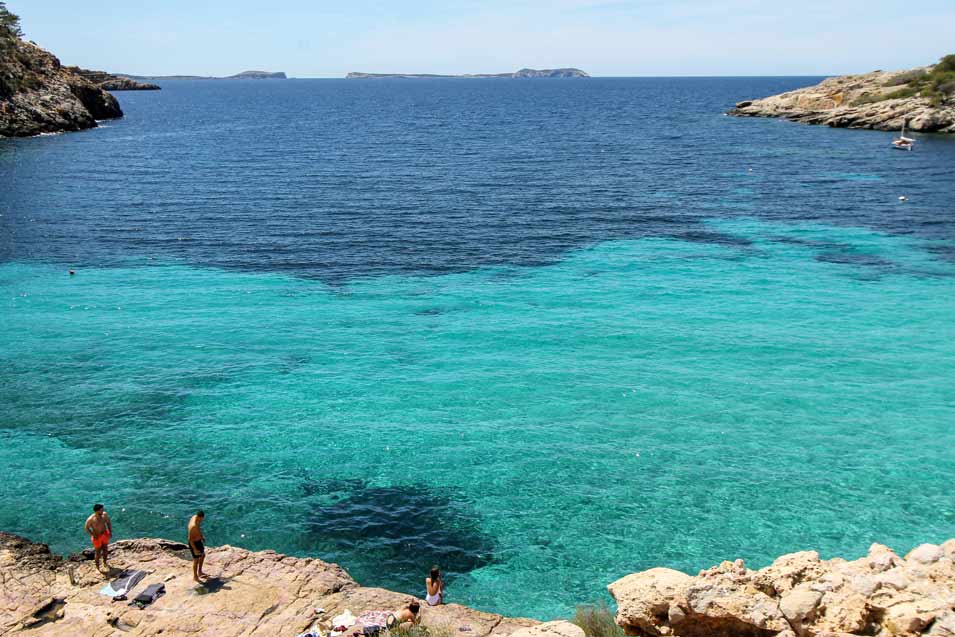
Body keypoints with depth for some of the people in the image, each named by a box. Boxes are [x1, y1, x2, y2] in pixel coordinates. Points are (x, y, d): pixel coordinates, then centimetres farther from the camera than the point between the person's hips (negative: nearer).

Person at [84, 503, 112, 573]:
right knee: (98, 552, 8)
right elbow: (86, 528, -12)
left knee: (105, 550, 19)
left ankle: (105, 563, 44)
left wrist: (110, 531, -5)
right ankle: (97, 568, 27)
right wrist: (93, 535, -21)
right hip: (97, 537, -4)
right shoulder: (90, 519, -28)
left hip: (105, 534, 4)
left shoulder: (105, 514, -16)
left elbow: (108, 522, 1)